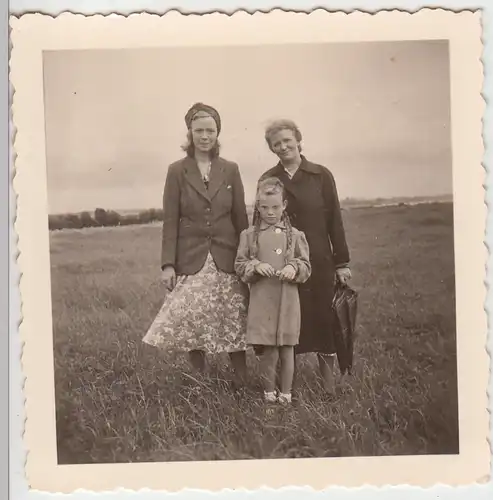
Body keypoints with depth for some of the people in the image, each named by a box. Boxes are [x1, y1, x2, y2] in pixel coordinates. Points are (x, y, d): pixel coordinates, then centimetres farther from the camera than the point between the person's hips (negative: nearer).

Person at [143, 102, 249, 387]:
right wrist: (168, 264, -6)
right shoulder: (177, 171, 2)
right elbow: (170, 221, 0)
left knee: (236, 322, 2)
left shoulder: (230, 170, 6)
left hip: (227, 259, 1)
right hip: (191, 262, -1)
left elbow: (241, 218, 8)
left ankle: (243, 382, 14)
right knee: (193, 324, 0)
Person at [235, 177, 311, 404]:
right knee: (269, 351, 2)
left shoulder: (294, 235, 4)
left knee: (287, 349, 7)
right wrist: (255, 266, -13)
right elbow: (239, 266, 5)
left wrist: (294, 268, -14)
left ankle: (286, 394, 22)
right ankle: (268, 393, 21)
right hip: (261, 300, 0)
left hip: (287, 300, 1)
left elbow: (306, 266, 6)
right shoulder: (249, 235, 4)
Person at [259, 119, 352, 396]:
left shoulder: (321, 175, 1)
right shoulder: (268, 180, 5)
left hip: (319, 262, -1)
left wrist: (342, 261, 0)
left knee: (323, 319, 4)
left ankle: (329, 381, 18)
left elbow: (335, 219, 1)